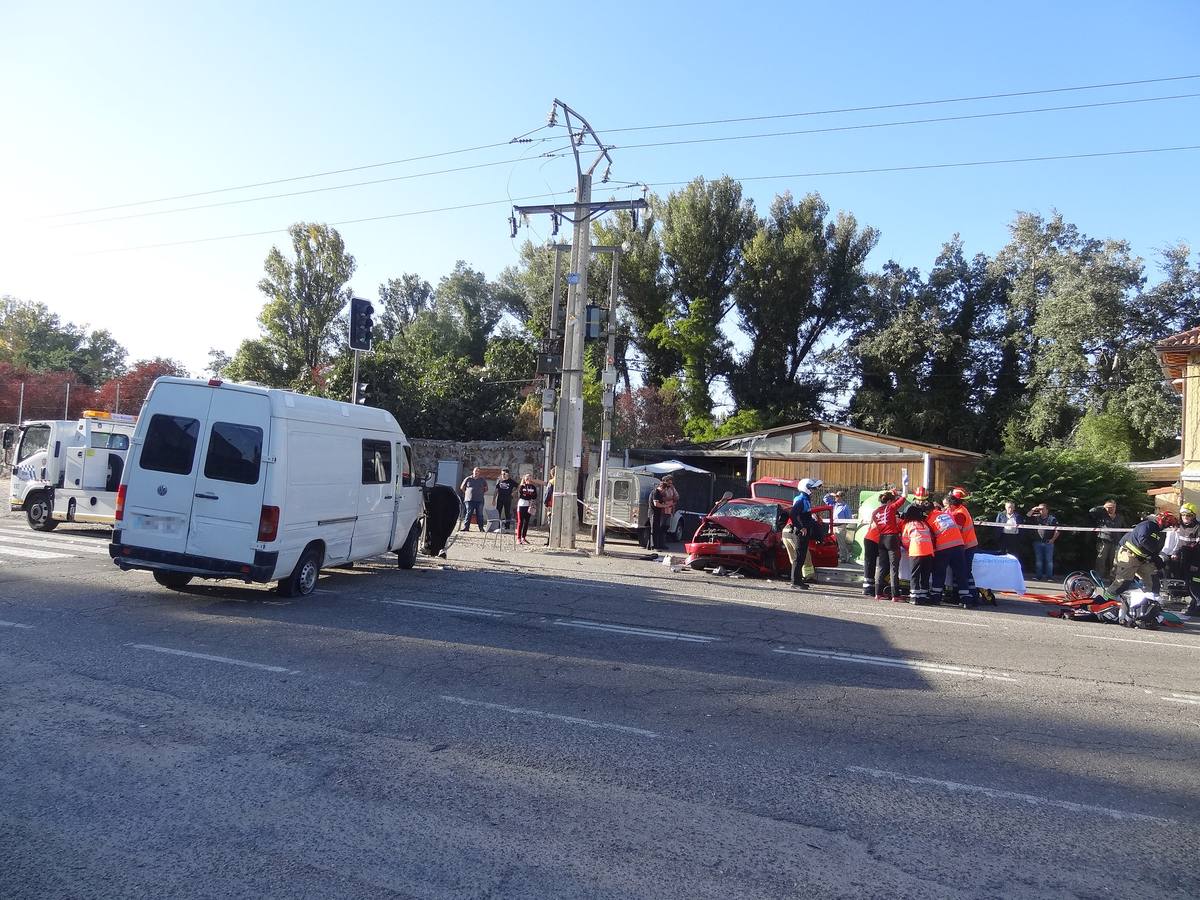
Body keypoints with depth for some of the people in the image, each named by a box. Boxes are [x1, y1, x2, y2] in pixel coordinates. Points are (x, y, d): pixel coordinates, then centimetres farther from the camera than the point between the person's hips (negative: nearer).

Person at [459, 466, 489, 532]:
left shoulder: (482, 480, 9)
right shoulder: (468, 479, 5)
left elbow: (486, 489, 19)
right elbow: (462, 487, 15)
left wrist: (481, 493, 8)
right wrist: (466, 493, 8)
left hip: (479, 500, 1)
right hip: (469, 499, -1)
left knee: (480, 514, 1)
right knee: (468, 514, -2)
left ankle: (481, 528, 3)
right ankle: (466, 527, 1)